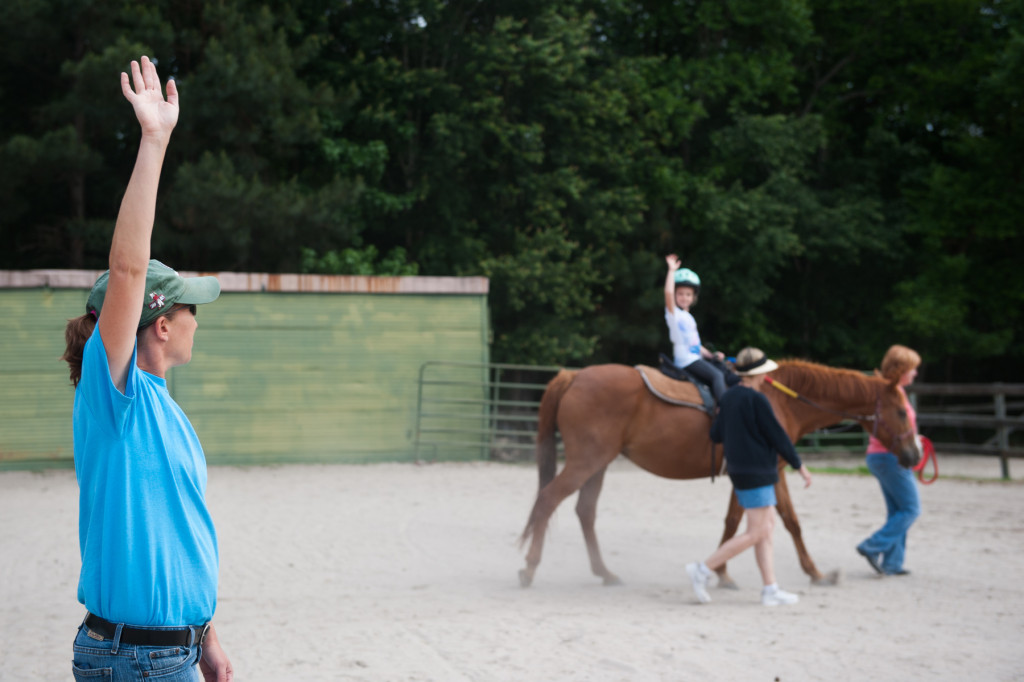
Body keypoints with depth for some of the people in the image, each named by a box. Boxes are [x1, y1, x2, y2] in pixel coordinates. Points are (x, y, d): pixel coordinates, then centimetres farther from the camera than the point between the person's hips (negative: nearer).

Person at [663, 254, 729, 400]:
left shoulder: (688, 318, 21)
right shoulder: (674, 313, -4)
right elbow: (668, 292, -22)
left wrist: (711, 355, 12)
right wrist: (672, 270, -17)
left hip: (696, 358, 9)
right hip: (686, 360, -9)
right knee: (717, 376, -23)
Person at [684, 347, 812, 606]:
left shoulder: (728, 397, 7)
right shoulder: (757, 400, -18)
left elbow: (716, 434, 10)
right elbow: (777, 436, -14)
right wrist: (800, 466, -4)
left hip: (739, 468, 9)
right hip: (756, 472, -9)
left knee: (768, 527, 12)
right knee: (756, 533, -5)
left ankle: (770, 590, 11)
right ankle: (703, 570, -6)